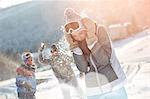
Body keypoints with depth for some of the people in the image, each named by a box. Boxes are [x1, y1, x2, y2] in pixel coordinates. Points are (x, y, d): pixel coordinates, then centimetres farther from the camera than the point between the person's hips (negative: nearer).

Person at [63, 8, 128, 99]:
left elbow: (103, 61, -25)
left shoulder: (99, 30, -18)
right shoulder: (75, 43, -7)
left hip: (113, 87, -3)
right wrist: (75, 47, -25)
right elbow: (83, 68, -14)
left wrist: (91, 39, -35)